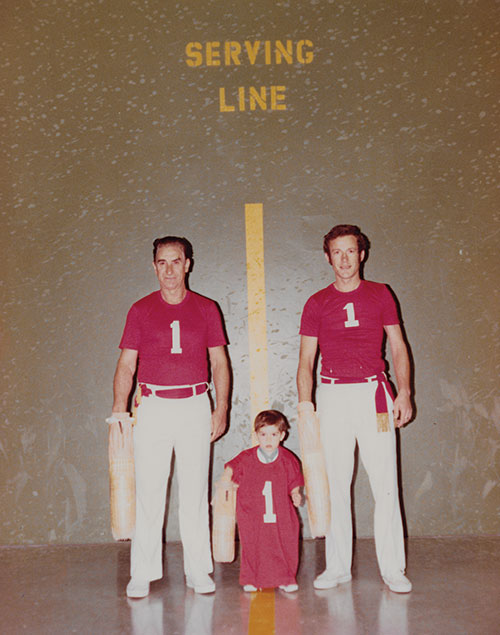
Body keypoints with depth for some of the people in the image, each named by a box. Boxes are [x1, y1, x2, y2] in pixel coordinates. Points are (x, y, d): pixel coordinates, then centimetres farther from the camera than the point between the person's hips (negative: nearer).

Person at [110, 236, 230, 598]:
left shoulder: (206, 309, 7)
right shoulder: (141, 310, 5)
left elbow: (219, 362, 8)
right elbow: (127, 364, 4)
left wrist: (222, 408, 1)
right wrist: (119, 408, -6)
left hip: (195, 406, 0)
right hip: (153, 407, 0)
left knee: (195, 491, 5)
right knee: (148, 491, 1)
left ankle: (199, 571, 15)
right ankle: (143, 574, 12)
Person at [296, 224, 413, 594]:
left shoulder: (380, 295, 9)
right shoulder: (317, 304, 9)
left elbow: (398, 347, 10)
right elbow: (305, 361, 9)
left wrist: (404, 392, -1)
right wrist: (305, 408, 1)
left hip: (374, 393, -1)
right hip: (332, 395, 1)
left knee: (385, 484, -2)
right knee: (336, 484, 4)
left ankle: (393, 568, 7)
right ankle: (338, 567, 15)